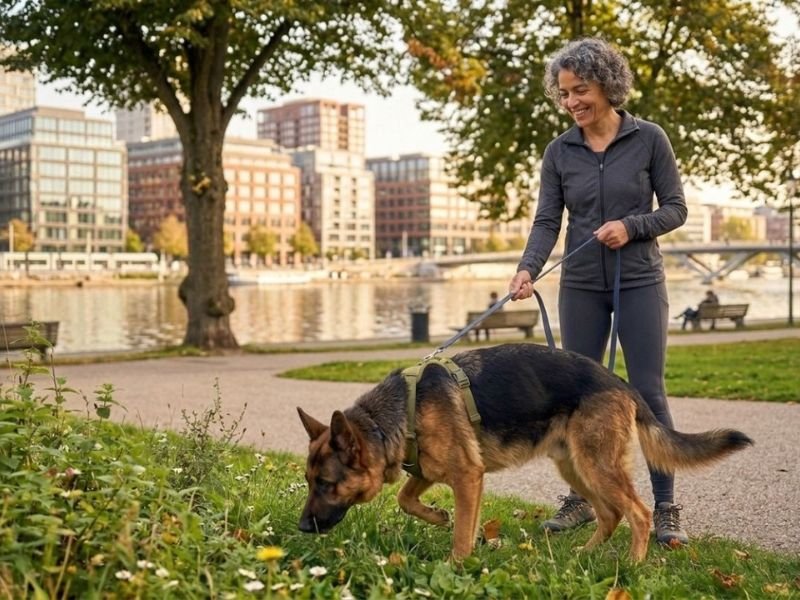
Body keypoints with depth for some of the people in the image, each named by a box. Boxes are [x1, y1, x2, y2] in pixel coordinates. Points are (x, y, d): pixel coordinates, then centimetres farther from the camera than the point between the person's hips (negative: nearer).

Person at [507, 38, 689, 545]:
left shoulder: (649, 139, -4)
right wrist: (528, 269, -19)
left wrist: (630, 225, -19)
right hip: (582, 285, 3)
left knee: (649, 392, -4)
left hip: (640, 281, -3)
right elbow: (547, 221, -2)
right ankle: (582, 497, 18)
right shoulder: (559, 152, 3)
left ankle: (666, 507, 6)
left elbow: (676, 208, -1)